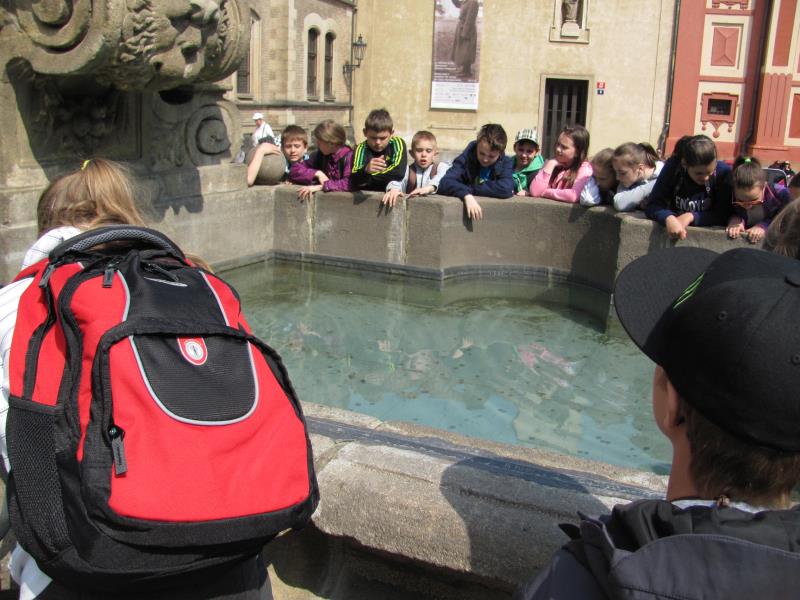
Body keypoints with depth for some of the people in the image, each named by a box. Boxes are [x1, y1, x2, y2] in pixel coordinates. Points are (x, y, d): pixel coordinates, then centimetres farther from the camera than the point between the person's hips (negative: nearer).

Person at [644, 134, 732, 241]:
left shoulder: (723, 172, -14)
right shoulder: (673, 166, -12)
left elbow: (724, 215, -12)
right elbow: (652, 206, -13)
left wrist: (691, 217, -25)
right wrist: (669, 219, -32)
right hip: (674, 235, 2)